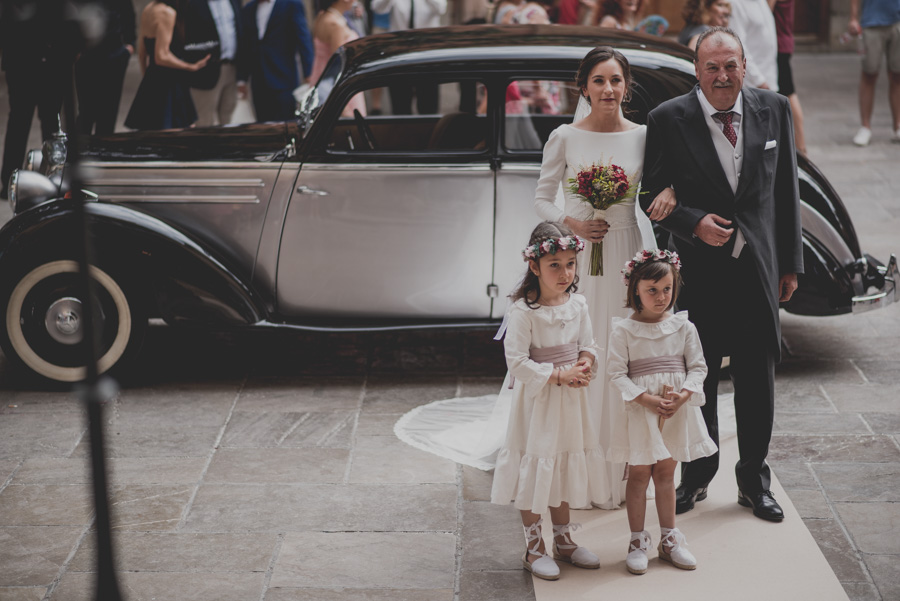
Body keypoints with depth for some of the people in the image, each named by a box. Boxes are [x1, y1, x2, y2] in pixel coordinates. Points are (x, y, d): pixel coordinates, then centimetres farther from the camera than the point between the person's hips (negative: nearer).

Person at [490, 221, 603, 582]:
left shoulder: (577, 305, 0)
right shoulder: (524, 311, -19)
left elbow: (589, 347, 9)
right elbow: (516, 361, -20)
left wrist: (584, 365, -13)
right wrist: (558, 375, -22)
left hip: (571, 401, 6)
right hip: (537, 402, -6)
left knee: (564, 470, 18)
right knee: (534, 474, 3)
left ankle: (564, 542, 33)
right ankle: (534, 549, 18)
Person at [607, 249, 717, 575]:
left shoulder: (683, 327, 1)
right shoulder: (623, 330, -8)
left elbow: (697, 366, 2)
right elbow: (617, 372, -10)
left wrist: (681, 397, -14)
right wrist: (647, 400, -19)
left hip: (678, 411, 3)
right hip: (641, 412, -3)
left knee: (666, 473, 13)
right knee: (639, 474, 4)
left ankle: (669, 539, 22)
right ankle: (637, 541, 14)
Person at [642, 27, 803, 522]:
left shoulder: (773, 110, 1)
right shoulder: (669, 120, -7)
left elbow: (786, 191, 6)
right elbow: (653, 196, -2)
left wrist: (790, 262, 6)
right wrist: (695, 223, -19)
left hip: (758, 265, 2)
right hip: (699, 270, -2)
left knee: (758, 379, 10)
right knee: (697, 379, 10)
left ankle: (754, 481, 26)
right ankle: (695, 477, 28)